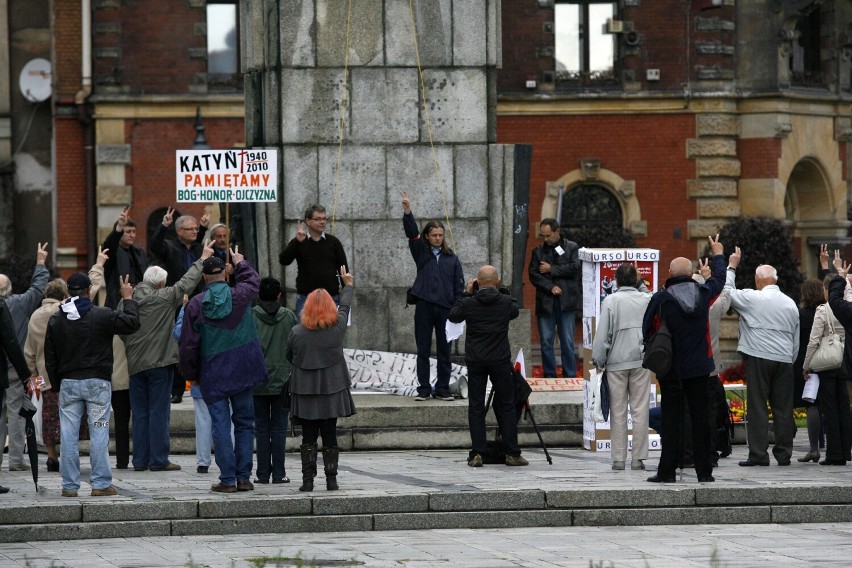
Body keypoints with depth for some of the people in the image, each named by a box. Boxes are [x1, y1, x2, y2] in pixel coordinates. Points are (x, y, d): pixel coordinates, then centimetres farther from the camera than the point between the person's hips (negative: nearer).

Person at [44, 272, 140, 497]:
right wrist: (128, 299, 7)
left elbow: (50, 358, 8)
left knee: (68, 435, 3)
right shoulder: (101, 316, -8)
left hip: (68, 383, 3)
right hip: (97, 383, -3)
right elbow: (131, 323, -8)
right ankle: (101, 483, -1)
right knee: (99, 434, 0)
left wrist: (57, 384, 16)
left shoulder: (55, 321, 5)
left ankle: (70, 485, 3)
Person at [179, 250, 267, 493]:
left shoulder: (195, 305, -8)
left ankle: (227, 479, -3)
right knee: (244, 423, 10)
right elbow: (253, 280, 20)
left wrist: (192, 374, 10)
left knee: (220, 425, 1)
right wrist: (241, 263, 40)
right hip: (242, 370, 1)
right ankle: (244, 477, 8)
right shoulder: (240, 296, -5)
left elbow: (188, 345, -4)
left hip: (213, 375, -1)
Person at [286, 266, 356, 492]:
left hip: (305, 391, -1)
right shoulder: (338, 327, -7)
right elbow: (345, 307, 12)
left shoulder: (297, 332, -10)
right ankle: (331, 479, 5)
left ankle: (308, 480, 0)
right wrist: (347, 285, 29)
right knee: (330, 435, 6)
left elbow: (289, 357, 4)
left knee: (308, 437, 4)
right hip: (332, 389, 1)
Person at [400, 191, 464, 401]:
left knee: (444, 351, 5)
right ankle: (424, 389, 7)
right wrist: (407, 212, -23)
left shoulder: (452, 258, 8)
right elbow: (411, 233, -8)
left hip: (445, 308, 1)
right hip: (424, 307, -1)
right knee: (423, 350, 2)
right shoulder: (421, 252, 7)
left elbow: (459, 285, 6)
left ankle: (443, 389, 11)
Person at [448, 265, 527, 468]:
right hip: (500, 360, 0)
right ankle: (512, 453, 6)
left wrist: (466, 294, 13)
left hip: (475, 360, 0)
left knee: (476, 407, 5)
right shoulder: (505, 302, -6)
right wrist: (503, 292, 17)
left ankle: (477, 454, 0)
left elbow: (453, 316, 11)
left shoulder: (469, 303, -7)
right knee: (506, 406, 6)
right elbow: (515, 313, 16)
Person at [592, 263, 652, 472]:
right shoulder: (646, 299, 3)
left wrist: (599, 360, 4)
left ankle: (618, 458, 2)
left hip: (616, 361, -1)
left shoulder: (611, 301, -5)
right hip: (641, 361, 1)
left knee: (618, 411, 3)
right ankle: (638, 458, 1)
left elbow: (602, 334, -5)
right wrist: (642, 285, 29)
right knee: (640, 410, 3)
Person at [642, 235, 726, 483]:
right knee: (700, 417, 6)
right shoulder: (703, 293, -1)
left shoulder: (661, 299, -12)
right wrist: (718, 254, 38)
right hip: (699, 368, 3)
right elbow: (719, 279, 21)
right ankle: (704, 471, 8)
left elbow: (647, 330, -5)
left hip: (671, 370, -3)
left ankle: (667, 470, -2)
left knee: (671, 418, 0)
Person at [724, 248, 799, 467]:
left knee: (758, 407, -3)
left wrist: (732, 266, 16)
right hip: (784, 360, 5)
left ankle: (758, 454, -7)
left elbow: (726, 292, 6)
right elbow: (796, 340, 16)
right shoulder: (791, 304, 13)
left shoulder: (754, 298, -5)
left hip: (759, 359, -5)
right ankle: (784, 453, 7)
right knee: (783, 407, 6)